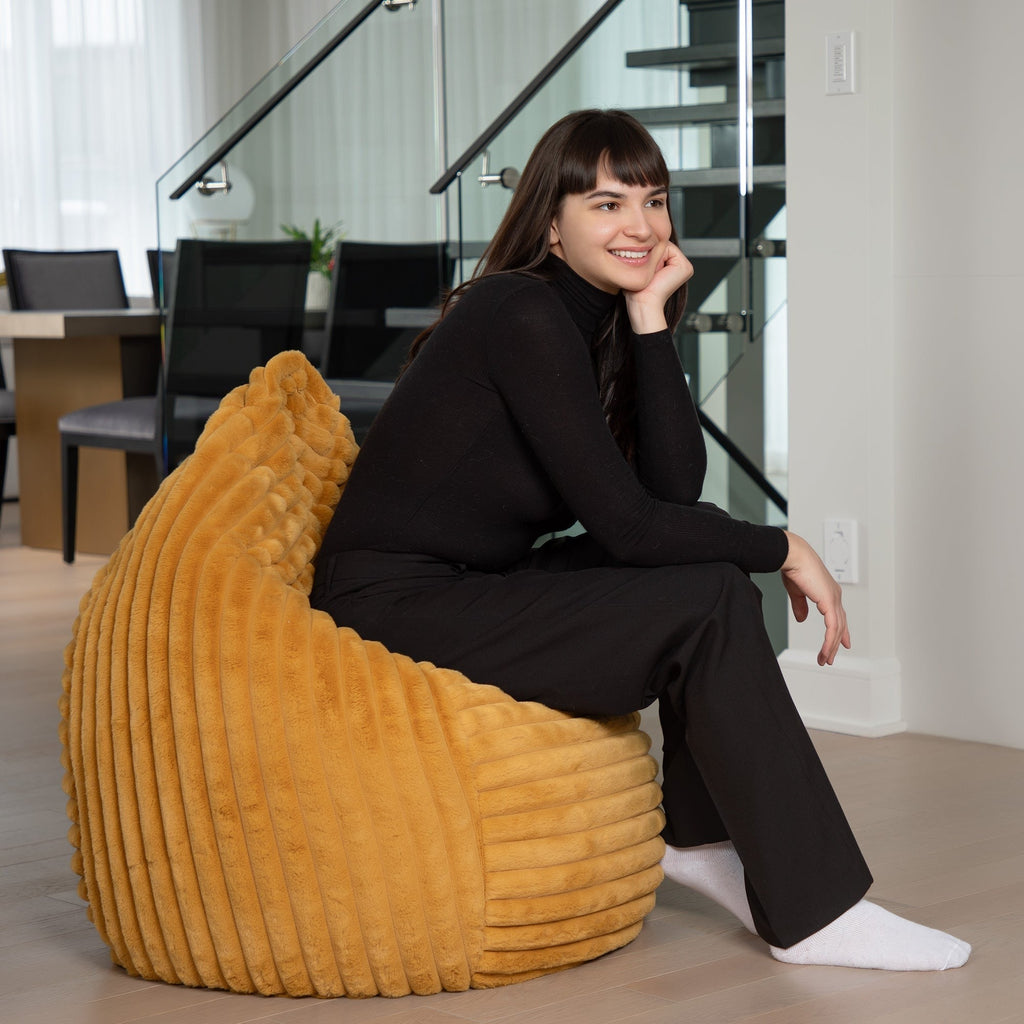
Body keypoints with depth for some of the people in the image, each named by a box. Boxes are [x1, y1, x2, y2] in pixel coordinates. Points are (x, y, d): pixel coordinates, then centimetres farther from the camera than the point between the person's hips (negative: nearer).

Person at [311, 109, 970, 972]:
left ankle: (699, 835, 10)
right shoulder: (523, 316, -17)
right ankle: (813, 914, -11)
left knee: (710, 568, 3)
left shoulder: (601, 319, 10)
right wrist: (783, 550, -9)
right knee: (710, 605, -16)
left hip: (468, 587, 9)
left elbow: (676, 489, -3)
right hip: (393, 610, -9)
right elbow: (626, 523, -20)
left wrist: (651, 320, -7)